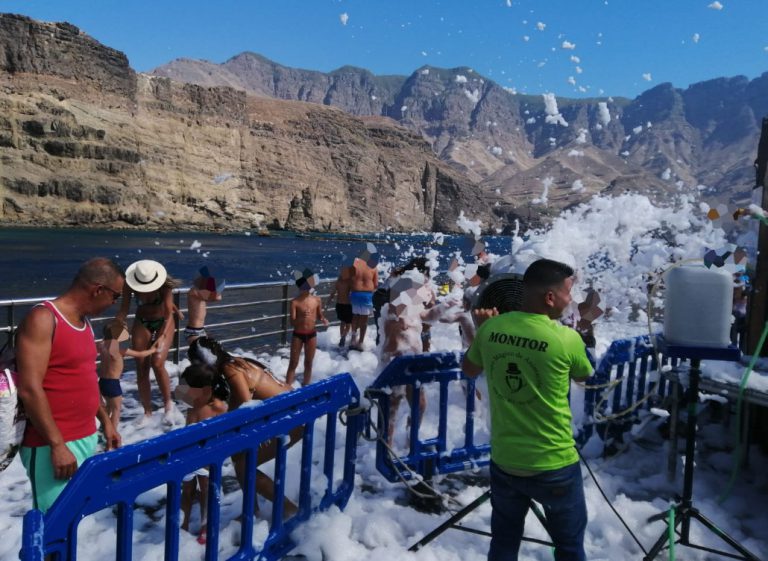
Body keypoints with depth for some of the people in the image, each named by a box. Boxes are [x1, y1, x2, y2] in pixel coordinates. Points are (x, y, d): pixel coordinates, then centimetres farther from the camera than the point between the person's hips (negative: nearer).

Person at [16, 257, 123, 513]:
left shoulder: (84, 322, 12)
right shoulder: (43, 319, -14)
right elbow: (30, 389, -20)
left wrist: (105, 420, 20)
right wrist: (57, 444, -21)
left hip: (87, 439, 8)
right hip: (52, 446, -8)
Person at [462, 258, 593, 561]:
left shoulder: (491, 328, -8)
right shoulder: (567, 338, -18)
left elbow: (469, 369, 11)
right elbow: (585, 375, 5)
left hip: (504, 461, 4)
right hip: (554, 466, -4)